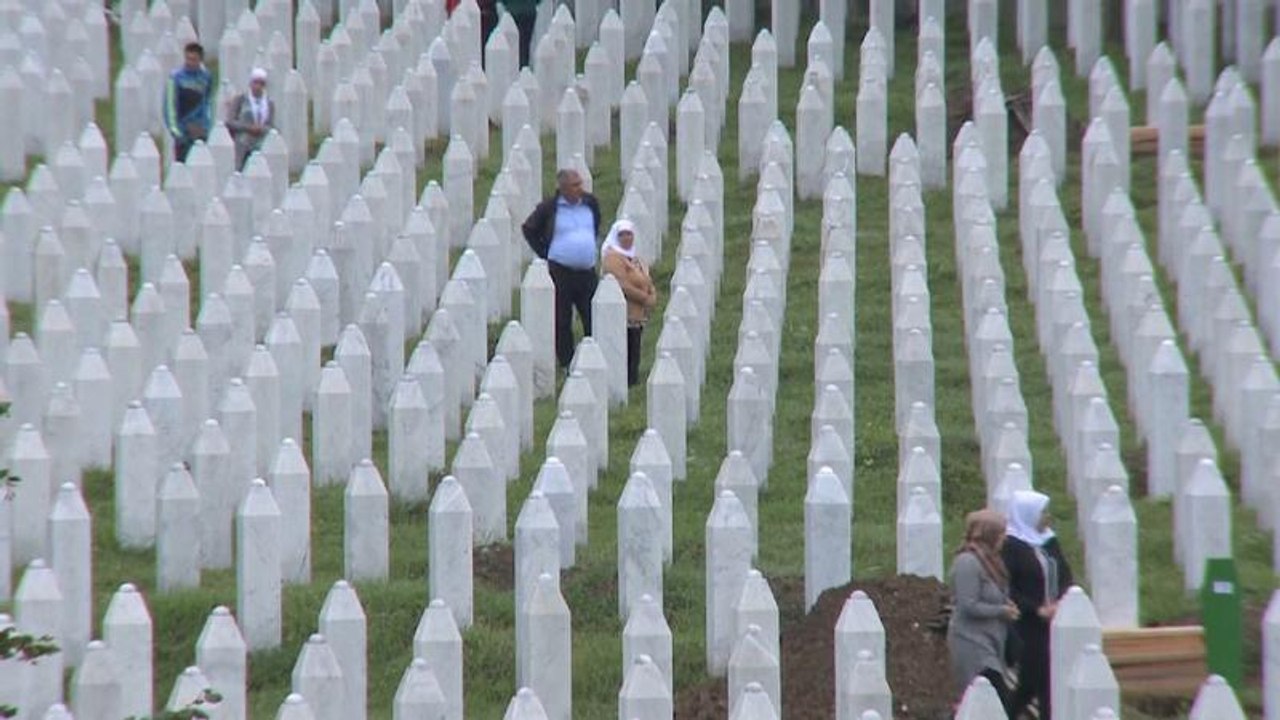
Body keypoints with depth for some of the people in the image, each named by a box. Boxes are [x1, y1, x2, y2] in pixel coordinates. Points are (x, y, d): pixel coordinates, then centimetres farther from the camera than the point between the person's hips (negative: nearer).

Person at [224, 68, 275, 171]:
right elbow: (230, 122, -1)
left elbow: (272, 127, 9)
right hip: (242, 146, -2)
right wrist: (248, 128, -13)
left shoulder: (270, 103, 12)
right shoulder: (240, 100, 5)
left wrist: (262, 129, -13)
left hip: (261, 147, 2)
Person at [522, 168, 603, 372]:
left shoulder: (590, 203, 5)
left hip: (587, 271, 3)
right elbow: (528, 229, 7)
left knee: (593, 317, 1)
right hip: (560, 271, -3)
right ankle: (566, 362, 11)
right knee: (562, 321, 3)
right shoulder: (549, 208, -6)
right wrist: (544, 252, 2)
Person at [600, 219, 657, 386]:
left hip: (637, 318, 9)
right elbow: (623, 286, -17)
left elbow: (648, 284, 20)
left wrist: (652, 297, -2)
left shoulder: (635, 260, 21)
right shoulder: (613, 257, -7)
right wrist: (646, 298, -13)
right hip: (623, 316, -9)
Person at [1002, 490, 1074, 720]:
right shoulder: (1012, 546, -9)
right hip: (1028, 626, -6)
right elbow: (1008, 590, -12)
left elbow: (1065, 576, 11)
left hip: (1054, 622, 6)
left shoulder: (1050, 542, 11)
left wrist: (1060, 602, -8)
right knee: (1031, 680, -5)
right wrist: (1038, 609, -17)